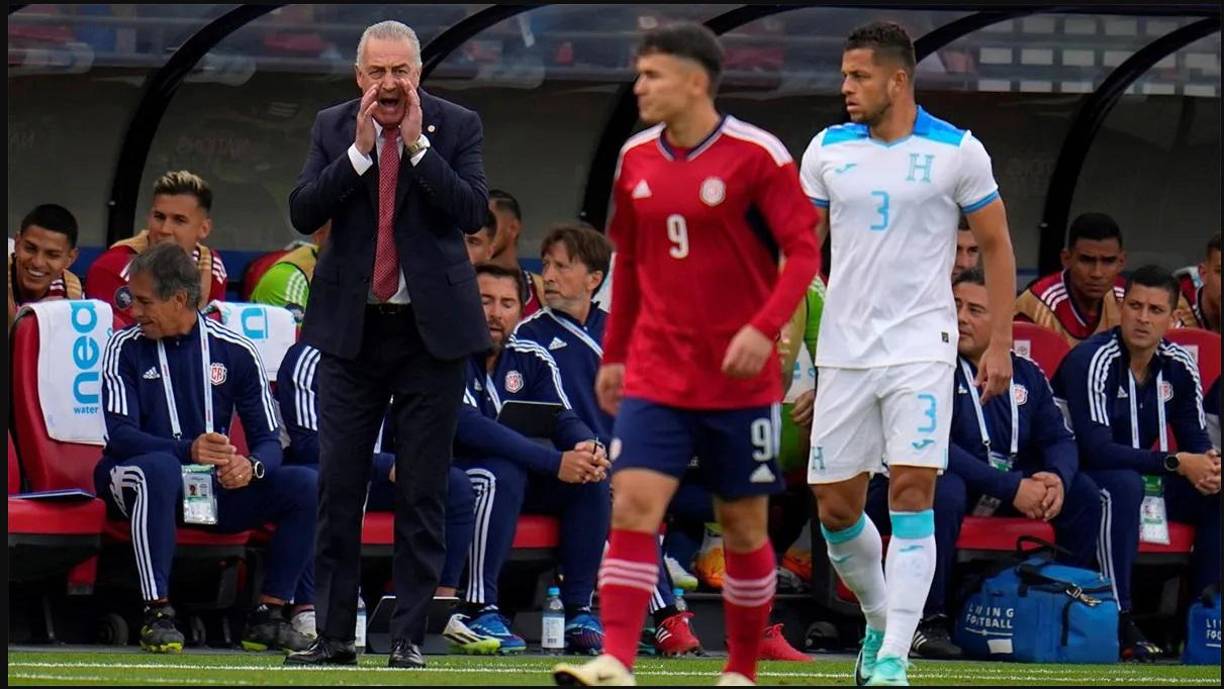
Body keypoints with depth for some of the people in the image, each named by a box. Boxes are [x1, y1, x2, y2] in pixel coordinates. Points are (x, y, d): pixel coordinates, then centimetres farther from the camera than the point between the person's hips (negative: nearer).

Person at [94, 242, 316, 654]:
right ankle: (157, 615, -36)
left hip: (217, 488, 3)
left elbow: (269, 439, 2)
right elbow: (119, 435, -15)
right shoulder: (126, 348, -2)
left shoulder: (234, 352, 4)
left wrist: (250, 466, -24)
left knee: (305, 486, -18)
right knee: (159, 467, -39)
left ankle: (269, 615, -14)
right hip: (134, 480, -3)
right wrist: (188, 450, -32)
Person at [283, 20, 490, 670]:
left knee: (422, 491, 1)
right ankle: (334, 634, 7)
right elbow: (303, 213, -5)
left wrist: (417, 143, -16)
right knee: (337, 487, 2)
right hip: (352, 325, 2)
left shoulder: (456, 127, 0)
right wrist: (359, 151, -13)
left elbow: (471, 211, -12)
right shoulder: (333, 128, 5)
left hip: (431, 327, -2)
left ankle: (409, 635, 6)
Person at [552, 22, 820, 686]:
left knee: (742, 525, 6)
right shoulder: (635, 158, 6)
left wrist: (764, 328, -24)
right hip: (655, 375, 3)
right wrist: (612, 354, 18)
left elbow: (803, 250, -11)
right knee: (632, 506, -13)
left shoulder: (757, 155, -10)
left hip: (740, 377, -3)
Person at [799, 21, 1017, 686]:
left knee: (911, 495, -15)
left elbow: (996, 245, 5)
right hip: (843, 351, 4)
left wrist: (1000, 343, 0)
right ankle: (880, 623, 28)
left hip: (921, 350, -3)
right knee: (835, 506, 4)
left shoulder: (957, 152, -3)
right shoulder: (827, 150, 5)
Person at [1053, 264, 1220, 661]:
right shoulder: (1093, 360, -20)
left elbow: (1197, 441, 6)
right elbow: (1096, 449, -28)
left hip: (1147, 478, 7)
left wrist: (1208, 466, -21)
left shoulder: (1178, 365, 2)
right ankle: (1118, 624, -36)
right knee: (1124, 486, -38)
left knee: (1216, 492, -11)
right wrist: (1177, 463, -29)